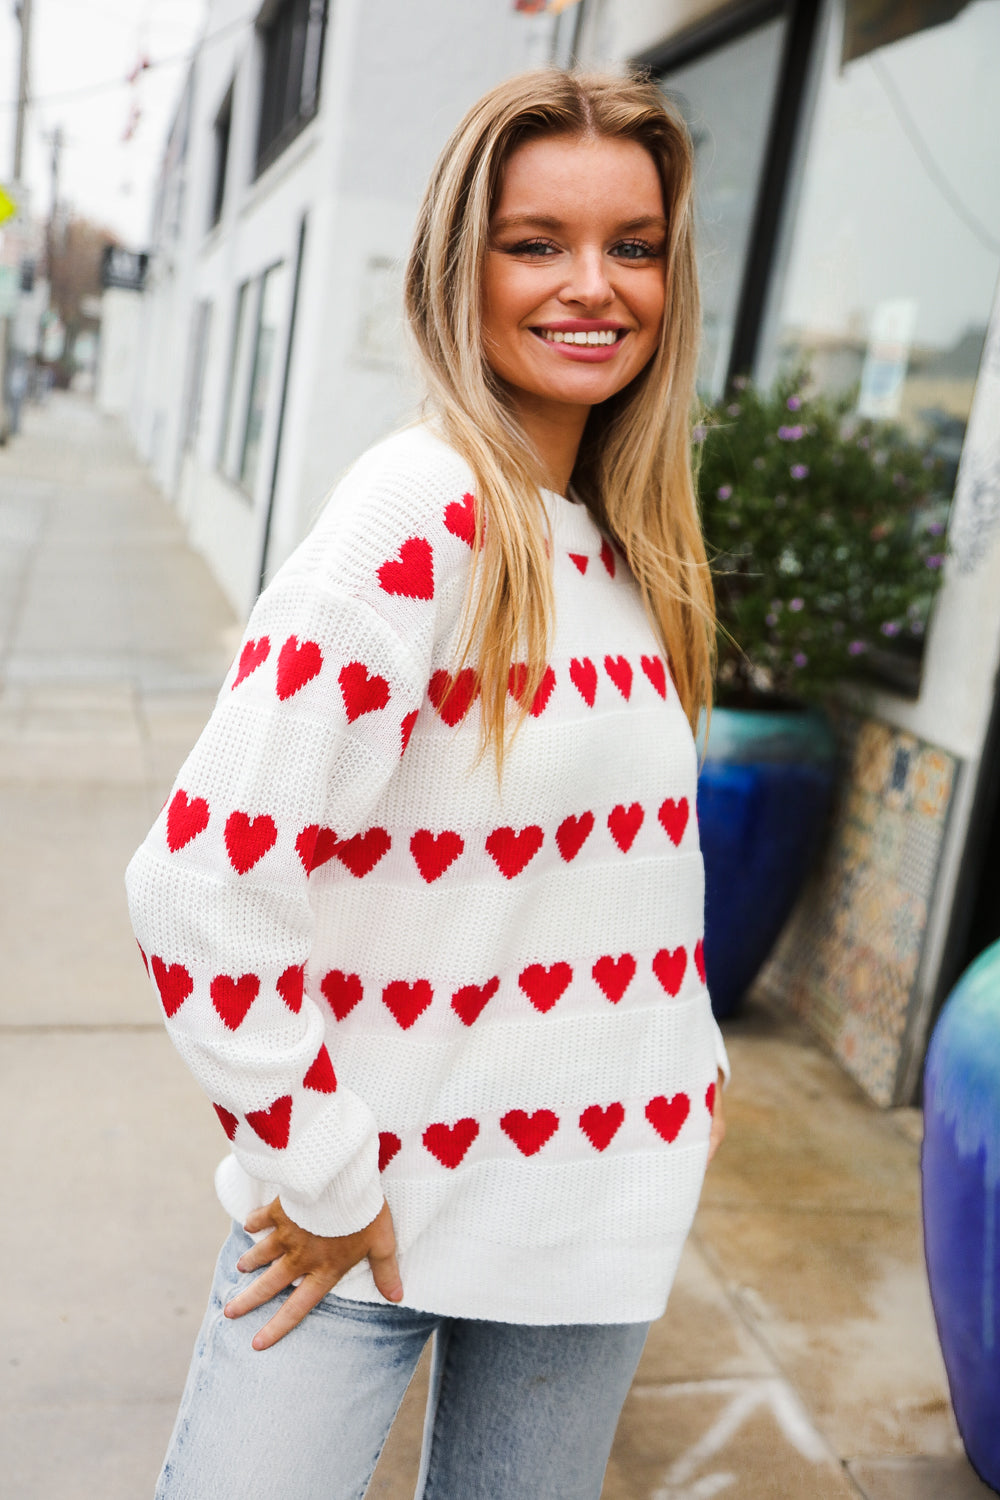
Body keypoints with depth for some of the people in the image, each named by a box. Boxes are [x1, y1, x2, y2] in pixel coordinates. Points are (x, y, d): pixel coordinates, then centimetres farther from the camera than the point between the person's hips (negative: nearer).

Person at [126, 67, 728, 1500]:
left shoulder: (628, 541, 4)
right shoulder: (424, 511, -20)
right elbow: (202, 884, -24)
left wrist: (685, 1061, 9)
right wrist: (321, 1183, -16)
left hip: (598, 1203, 7)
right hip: (377, 1205, -6)